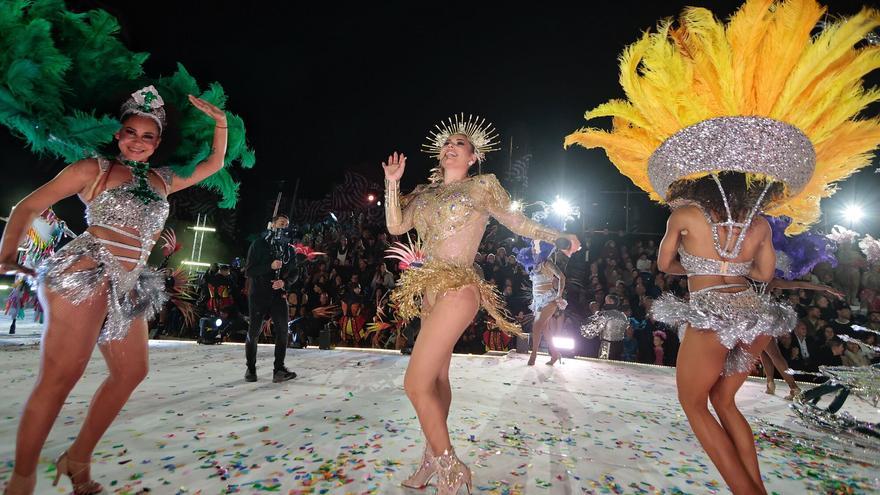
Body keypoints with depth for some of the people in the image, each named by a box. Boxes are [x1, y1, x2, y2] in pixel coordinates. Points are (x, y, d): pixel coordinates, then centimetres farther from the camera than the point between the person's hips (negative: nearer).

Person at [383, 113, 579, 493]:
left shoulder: (483, 185, 3)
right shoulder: (425, 192, 17)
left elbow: (518, 223, 9)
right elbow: (395, 226, 10)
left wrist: (558, 236, -1)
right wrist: (392, 182, 6)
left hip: (455, 289, -7)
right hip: (429, 290, 7)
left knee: (416, 384, -10)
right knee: (436, 376, 17)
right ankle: (434, 458, 34)